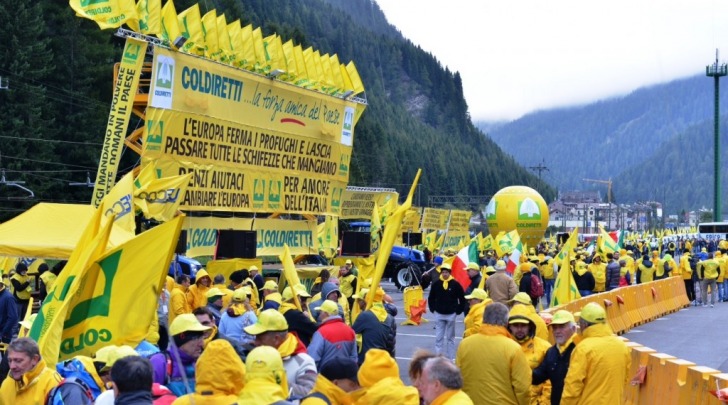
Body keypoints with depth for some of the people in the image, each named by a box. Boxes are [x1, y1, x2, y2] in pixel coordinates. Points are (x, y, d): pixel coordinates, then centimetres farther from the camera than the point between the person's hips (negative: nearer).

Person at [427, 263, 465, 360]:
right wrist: (433, 309, 4)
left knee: (450, 337, 7)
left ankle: (450, 358, 13)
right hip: (439, 314, 1)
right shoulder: (436, 284, -1)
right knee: (439, 337, 1)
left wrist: (458, 311, -2)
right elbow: (431, 298, 10)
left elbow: (462, 298, 1)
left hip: (451, 315, -1)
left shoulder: (455, 284, -6)